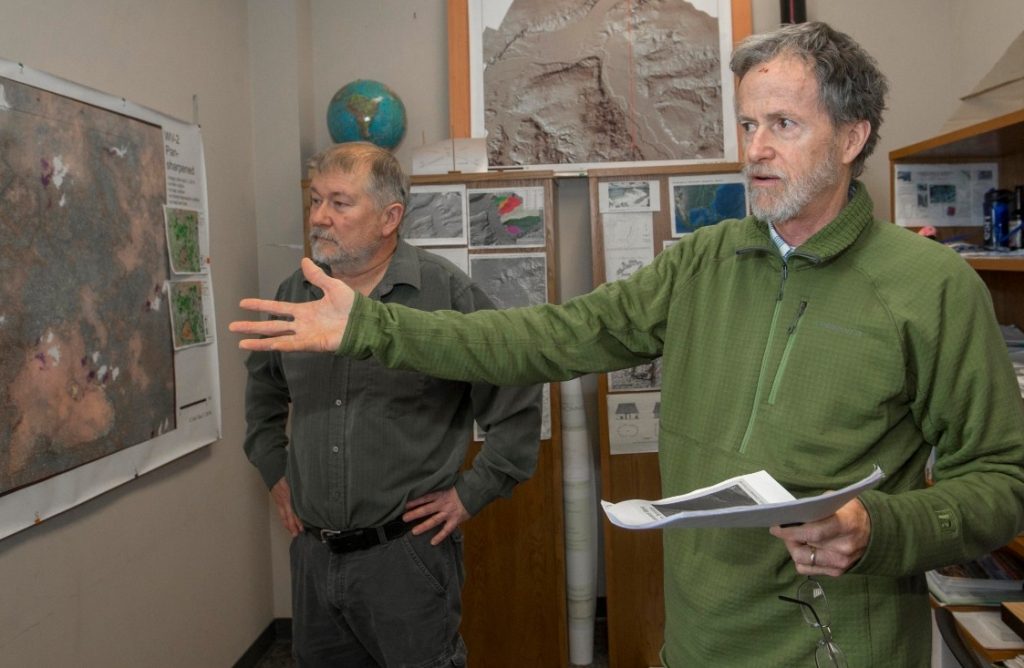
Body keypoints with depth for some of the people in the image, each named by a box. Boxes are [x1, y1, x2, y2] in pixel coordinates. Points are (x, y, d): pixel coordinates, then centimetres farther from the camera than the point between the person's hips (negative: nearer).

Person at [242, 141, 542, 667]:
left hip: (407, 551, -5)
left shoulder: (447, 293, -12)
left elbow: (517, 399, -9)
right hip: (313, 552, 5)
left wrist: (470, 494, -8)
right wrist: (275, 474, 16)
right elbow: (262, 388, 22)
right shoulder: (294, 295, 5)